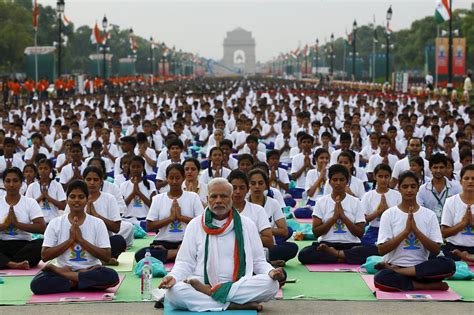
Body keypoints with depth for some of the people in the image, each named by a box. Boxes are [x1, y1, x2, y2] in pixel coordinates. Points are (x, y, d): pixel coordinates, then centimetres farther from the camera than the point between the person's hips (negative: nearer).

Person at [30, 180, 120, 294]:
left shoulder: (97, 223, 2)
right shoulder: (55, 223, 3)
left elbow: (106, 257, -5)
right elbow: (45, 256, -4)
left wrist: (81, 239, -12)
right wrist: (70, 240, -11)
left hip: (91, 270, 1)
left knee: (112, 276, -33)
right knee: (37, 284, -30)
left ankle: (63, 273, -17)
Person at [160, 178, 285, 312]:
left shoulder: (247, 224, 13)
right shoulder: (195, 225, 11)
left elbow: (258, 261, 13)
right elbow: (185, 262, 8)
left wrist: (271, 272, -9)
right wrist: (173, 276, -14)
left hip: (242, 286, 1)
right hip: (202, 284, -1)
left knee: (271, 284, -29)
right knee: (174, 292, -31)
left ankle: (210, 292, -21)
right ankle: (234, 305, -28)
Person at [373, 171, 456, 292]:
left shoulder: (429, 215, 7)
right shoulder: (389, 214, 2)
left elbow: (436, 250, -1)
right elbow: (381, 250, -6)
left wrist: (415, 230, -13)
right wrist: (406, 230, -14)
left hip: (421, 268, 2)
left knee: (448, 264, -29)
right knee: (380, 278, -37)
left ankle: (395, 270, -19)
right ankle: (429, 286, -20)